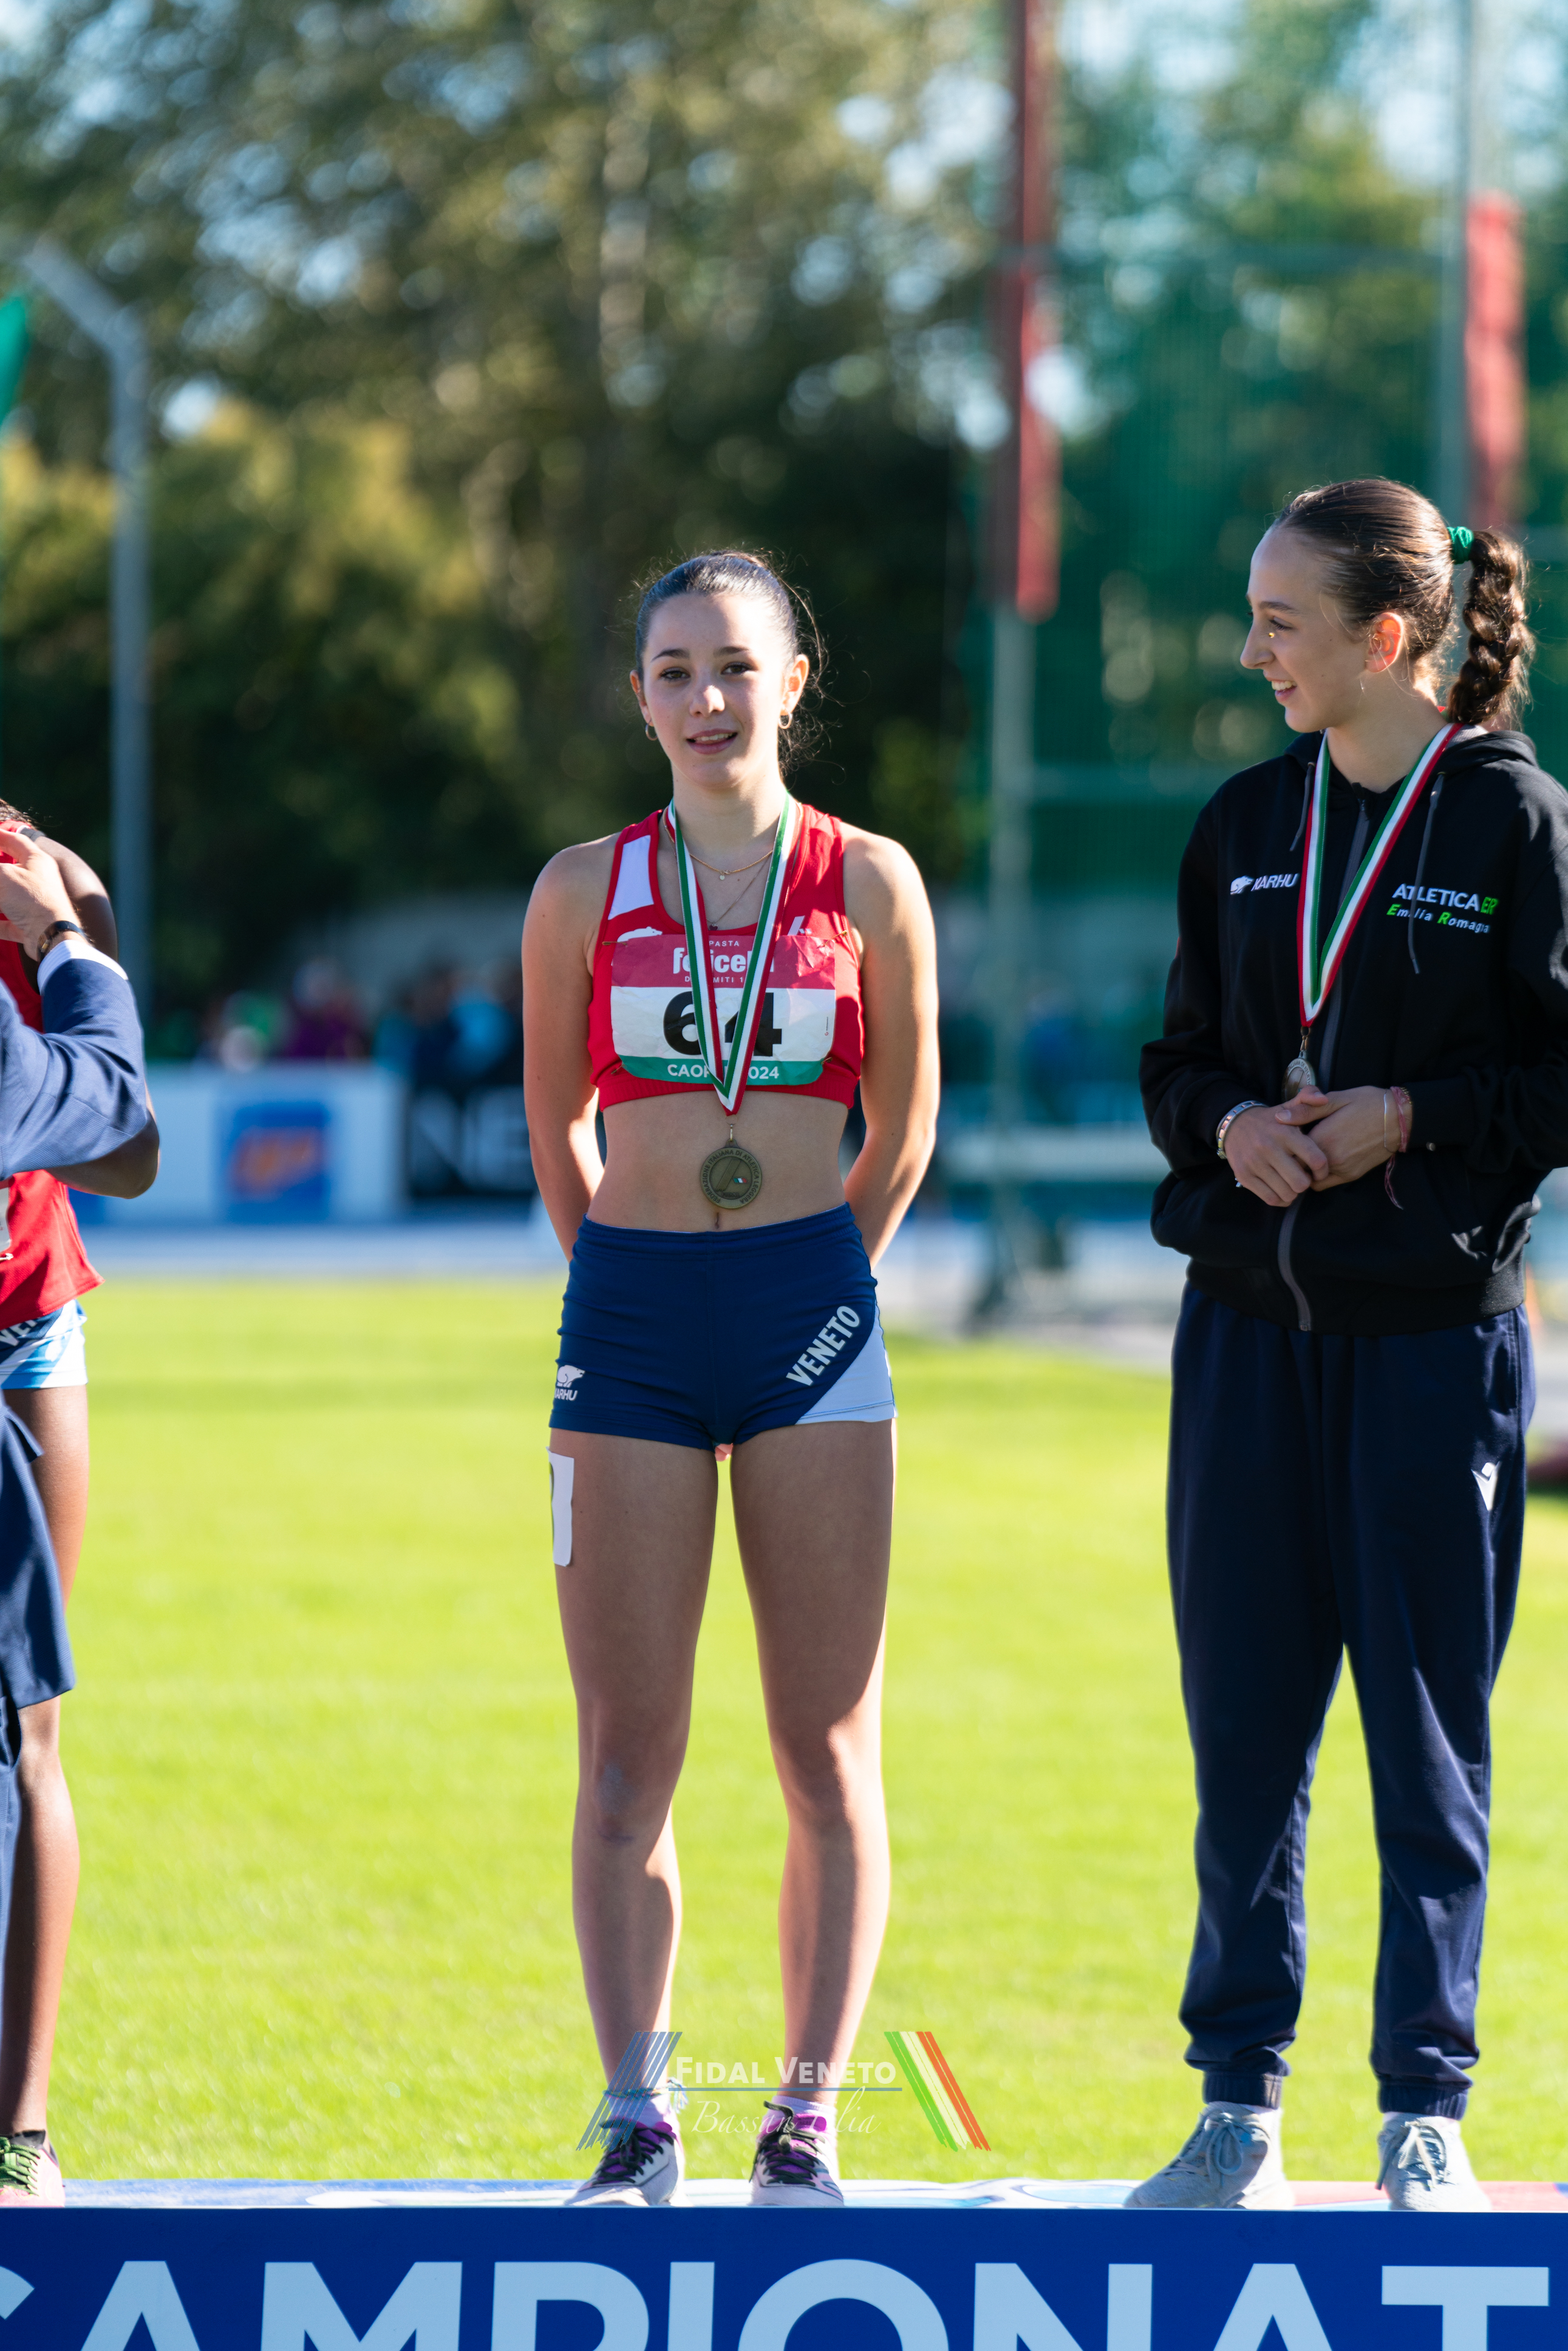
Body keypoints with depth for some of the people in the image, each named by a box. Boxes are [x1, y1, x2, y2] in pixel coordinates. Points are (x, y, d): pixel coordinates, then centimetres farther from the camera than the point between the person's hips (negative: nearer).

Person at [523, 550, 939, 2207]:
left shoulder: (866, 883, 3)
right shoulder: (586, 890, 4)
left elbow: (903, 1122, 13)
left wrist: (825, 1279, 11)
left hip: (809, 1314, 0)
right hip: (628, 1319, 0)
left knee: (828, 1747, 0)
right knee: (626, 1751, -1)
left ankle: (806, 2123, 5)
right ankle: (636, 2122, 2)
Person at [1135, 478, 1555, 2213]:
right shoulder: (1246, 827, 10)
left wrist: (1414, 1119, -16)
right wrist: (1229, 1125, -5)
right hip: (1250, 1326, 4)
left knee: (1426, 1732, 1)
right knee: (1241, 1727, 6)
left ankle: (1424, 2116, 9)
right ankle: (1240, 2101, 14)